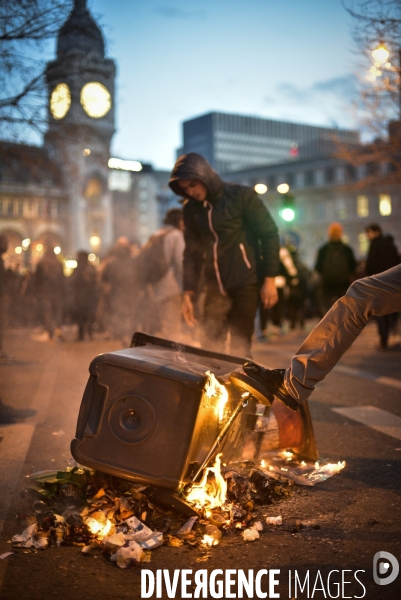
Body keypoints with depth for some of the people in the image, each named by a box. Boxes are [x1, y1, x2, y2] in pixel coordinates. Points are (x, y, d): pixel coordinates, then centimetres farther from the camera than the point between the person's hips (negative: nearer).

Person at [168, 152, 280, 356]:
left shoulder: (242, 196, -7)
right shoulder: (191, 209, 6)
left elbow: (269, 235, -6)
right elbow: (192, 253, 12)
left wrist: (269, 279, -10)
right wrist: (188, 293, 5)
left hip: (246, 284, -4)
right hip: (215, 286, 4)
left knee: (239, 346, -6)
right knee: (209, 346, 2)